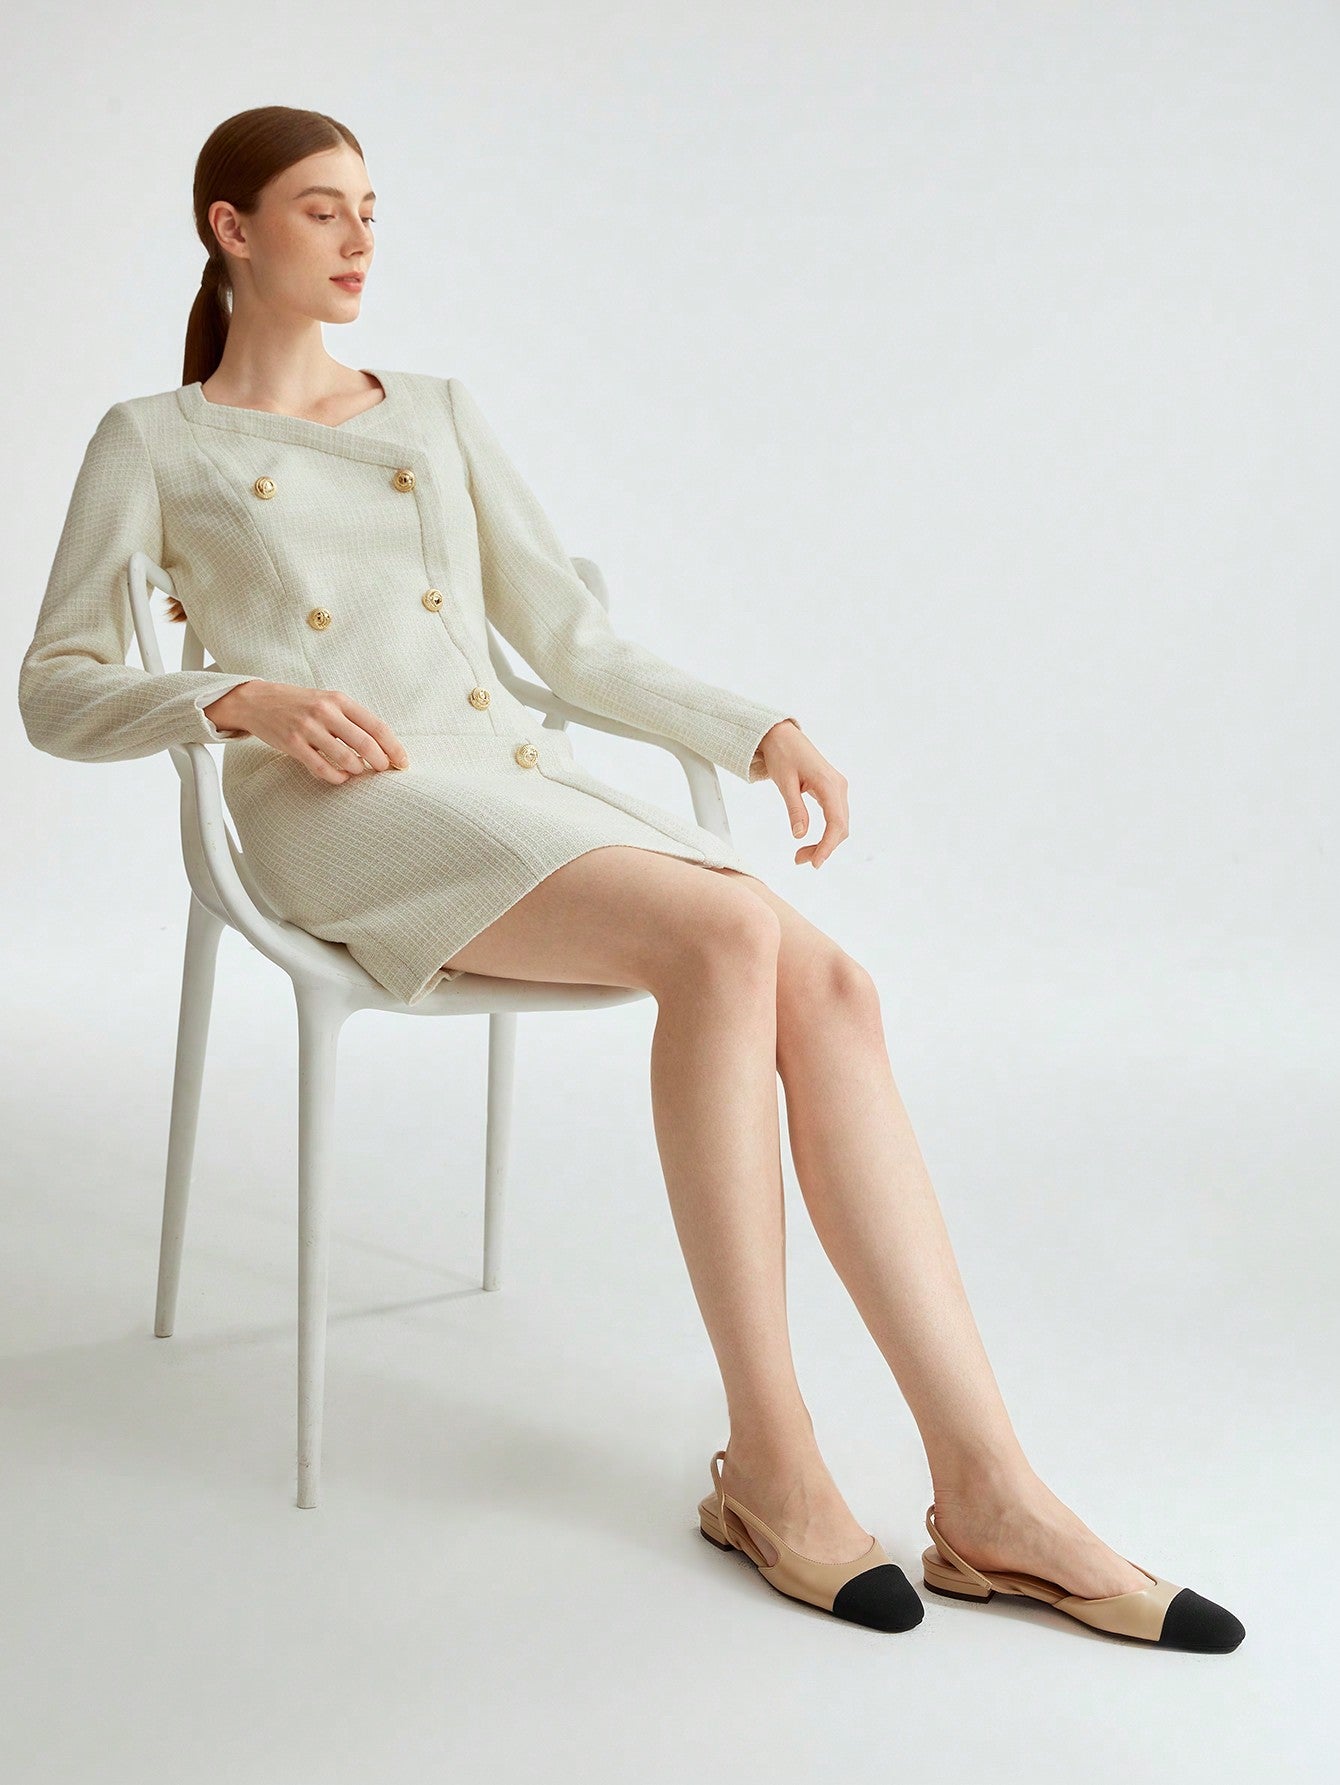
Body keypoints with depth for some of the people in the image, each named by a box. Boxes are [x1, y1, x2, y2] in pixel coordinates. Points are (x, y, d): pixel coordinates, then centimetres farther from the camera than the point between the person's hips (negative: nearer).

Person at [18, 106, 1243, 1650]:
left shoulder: (437, 412, 26)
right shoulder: (154, 442, 13)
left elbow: (572, 641, 20)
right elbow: (57, 694, 6)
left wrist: (756, 730, 5)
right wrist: (243, 698, -13)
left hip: (512, 775, 5)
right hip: (348, 817, -4)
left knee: (827, 984, -24)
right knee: (728, 935, -32)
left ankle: (991, 1496, -26)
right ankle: (769, 1466, -22)